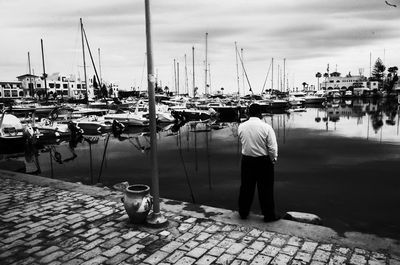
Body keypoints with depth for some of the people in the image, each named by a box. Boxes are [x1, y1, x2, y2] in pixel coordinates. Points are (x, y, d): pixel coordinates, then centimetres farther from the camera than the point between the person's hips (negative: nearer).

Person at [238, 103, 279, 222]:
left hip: (246, 160, 4)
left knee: (246, 187, 15)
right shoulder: (266, 127, -16)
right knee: (266, 188, 9)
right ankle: (269, 215, 20)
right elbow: (272, 147, -13)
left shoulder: (241, 127, -5)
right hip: (263, 161, -3)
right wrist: (273, 159, 1)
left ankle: (243, 213, 28)